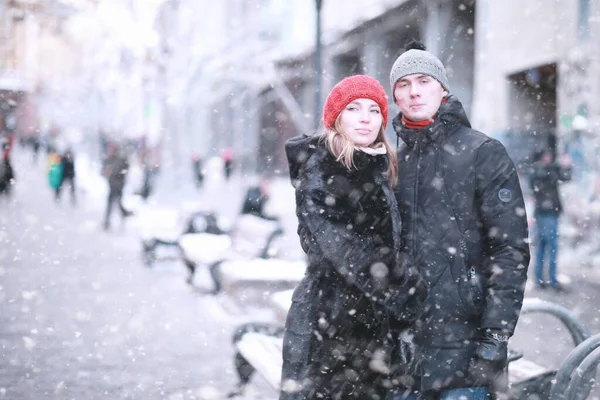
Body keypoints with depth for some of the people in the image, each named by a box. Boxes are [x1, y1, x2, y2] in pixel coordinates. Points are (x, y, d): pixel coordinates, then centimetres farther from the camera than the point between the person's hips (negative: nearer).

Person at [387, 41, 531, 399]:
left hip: (464, 340, -5)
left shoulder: (483, 153, -3)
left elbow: (511, 252, -9)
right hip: (402, 343, 5)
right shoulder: (393, 162, 13)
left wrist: (494, 339, -15)